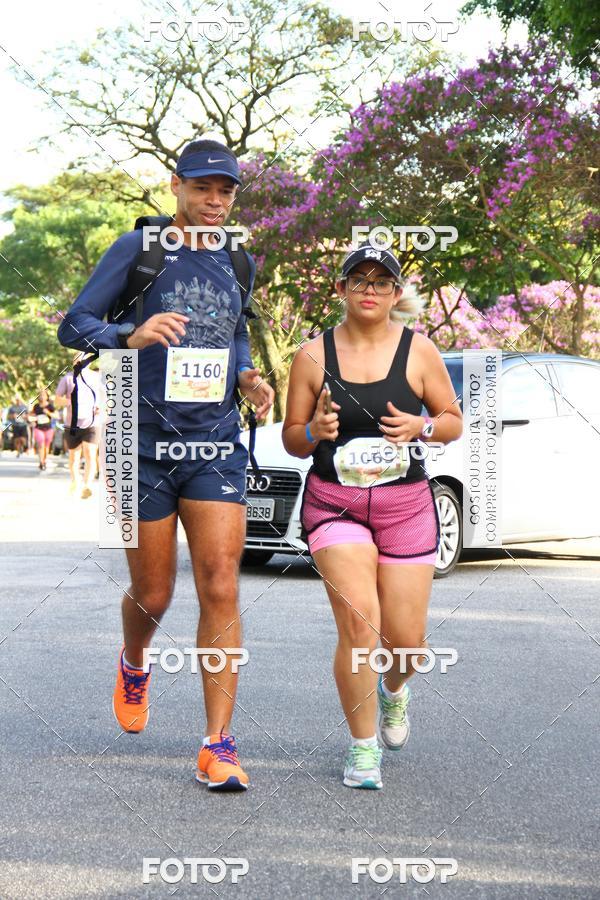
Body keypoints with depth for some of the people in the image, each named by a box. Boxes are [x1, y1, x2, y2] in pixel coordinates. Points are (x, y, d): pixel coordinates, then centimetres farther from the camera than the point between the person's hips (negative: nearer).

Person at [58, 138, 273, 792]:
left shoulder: (235, 263, 13)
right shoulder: (138, 249, -1)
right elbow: (73, 326, -6)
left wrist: (248, 378, 6)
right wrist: (131, 337, -26)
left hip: (217, 444, 3)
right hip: (145, 444, -3)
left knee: (220, 590, -9)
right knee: (152, 596, 7)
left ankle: (217, 747, -6)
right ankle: (134, 665, 43)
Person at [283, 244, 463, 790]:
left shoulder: (419, 351, 1)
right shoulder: (314, 355, 1)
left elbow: (454, 421, 9)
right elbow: (292, 442, 7)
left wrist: (421, 427, -12)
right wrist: (314, 430, -16)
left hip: (406, 504, 1)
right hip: (334, 503, -1)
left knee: (406, 638, 1)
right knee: (357, 621, -18)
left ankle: (394, 688, 40)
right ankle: (364, 748, -1)